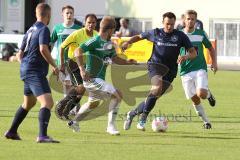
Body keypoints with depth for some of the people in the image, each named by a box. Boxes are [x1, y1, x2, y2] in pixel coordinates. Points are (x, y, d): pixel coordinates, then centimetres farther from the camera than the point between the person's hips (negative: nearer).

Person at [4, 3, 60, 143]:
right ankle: (42, 135, -33)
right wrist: (54, 66, -18)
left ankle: (12, 132, 37)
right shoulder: (44, 29, -11)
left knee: (29, 103, 27)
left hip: (26, 70, 10)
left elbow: (21, 53, 21)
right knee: (47, 102, -19)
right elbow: (43, 49, -26)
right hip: (36, 72, -10)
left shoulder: (31, 30, 16)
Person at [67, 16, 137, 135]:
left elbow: (114, 58, 19)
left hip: (100, 79, 10)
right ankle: (111, 125, -12)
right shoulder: (95, 41, -18)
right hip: (92, 79, -10)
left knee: (93, 103, 28)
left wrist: (127, 62, 2)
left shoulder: (109, 43, 9)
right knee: (117, 95, -16)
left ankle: (74, 121, 42)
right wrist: (82, 69, -34)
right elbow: (78, 51, -25)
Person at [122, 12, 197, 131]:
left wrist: (185, 57, -20)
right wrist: (128, 42, 1)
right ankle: (143, 119, -25)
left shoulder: (180, 36, 3)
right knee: (157, 88, -30)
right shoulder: (155, 33, 5)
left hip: (170, 70, 2)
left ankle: (132, 113, 22)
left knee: (155, 96, -1)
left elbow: (193, 53, 2)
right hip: (155, 64, -2)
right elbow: (139, 37, 20)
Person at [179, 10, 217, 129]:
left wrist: (214, 62, 3)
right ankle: (206, 121, 17)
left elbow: (210, 48, 16)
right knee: (194, 99, 0)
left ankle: (208, 94, 15)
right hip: (185, 71, 1)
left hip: (200, 69, -1)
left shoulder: (201, 34, 4)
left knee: (201, 94, -22)